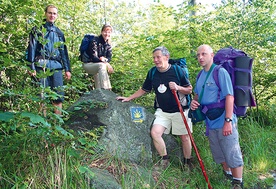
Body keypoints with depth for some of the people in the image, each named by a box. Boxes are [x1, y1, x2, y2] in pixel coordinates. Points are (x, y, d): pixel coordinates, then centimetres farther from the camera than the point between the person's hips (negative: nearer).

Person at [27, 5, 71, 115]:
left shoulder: (59, 33, 21)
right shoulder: (38, 30, 9)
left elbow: (64, 52, 20)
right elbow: (32, 48, 2)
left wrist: (67, 69, 13)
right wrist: (31, 67, -8)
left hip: (57, 66, 3)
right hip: (42, 66, -3)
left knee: (59, 95, -3)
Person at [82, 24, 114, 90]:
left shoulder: (108, 44, 5)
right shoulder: (95, 41, -16)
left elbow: (109, 58, 0)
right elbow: (93, 57, -22)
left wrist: (104, 59, -24)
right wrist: (106, 63, -32)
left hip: (97, 66, 8)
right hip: (88, 64, -8)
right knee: (102, 65, -32)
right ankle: (104, 89, -45)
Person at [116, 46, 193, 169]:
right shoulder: (152, 72, 2)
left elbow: (189, 90, -3)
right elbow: (144, 90, 14)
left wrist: (178, 88, -22)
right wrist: (129, 98, 10)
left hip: (180, 111, -3)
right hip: (162, 111, 3)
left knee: (185, 137, 4)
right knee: (155, 132, -16)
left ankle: (187, 162, 29)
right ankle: (165, 158, 6)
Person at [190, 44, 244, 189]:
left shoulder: (220, 72, -13)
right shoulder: (200, 76, 10)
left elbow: (229, 97, -19)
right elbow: (198, 96, 22)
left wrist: (228, 121, -25)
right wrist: (194, 102, -2)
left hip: (224, 121, -7)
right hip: (211, 122, 8)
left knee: (232, 154, 0)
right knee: (219, 154, 20)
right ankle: (228, 175, 41)